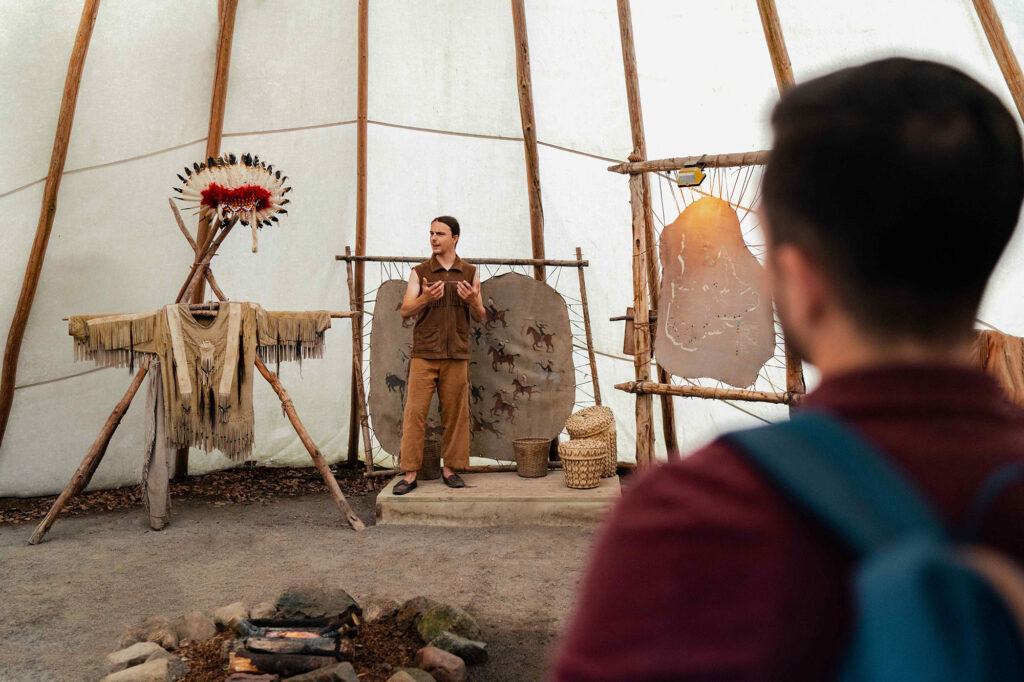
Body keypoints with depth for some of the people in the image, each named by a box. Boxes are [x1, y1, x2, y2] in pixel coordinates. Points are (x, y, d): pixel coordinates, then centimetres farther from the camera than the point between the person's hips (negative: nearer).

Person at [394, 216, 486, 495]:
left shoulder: (470, 273, 8)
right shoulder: (419, 273, 6)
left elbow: (479, 316, 8)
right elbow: (405, 310, -2)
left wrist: (473, 301, -14)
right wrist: (425, 298, -22)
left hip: (456, 355, 1)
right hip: (423, 354, -1)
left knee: (455, 413, 4)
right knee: (415, 411, -5)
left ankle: (450, 468, 16)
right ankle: (410, 473, 1)